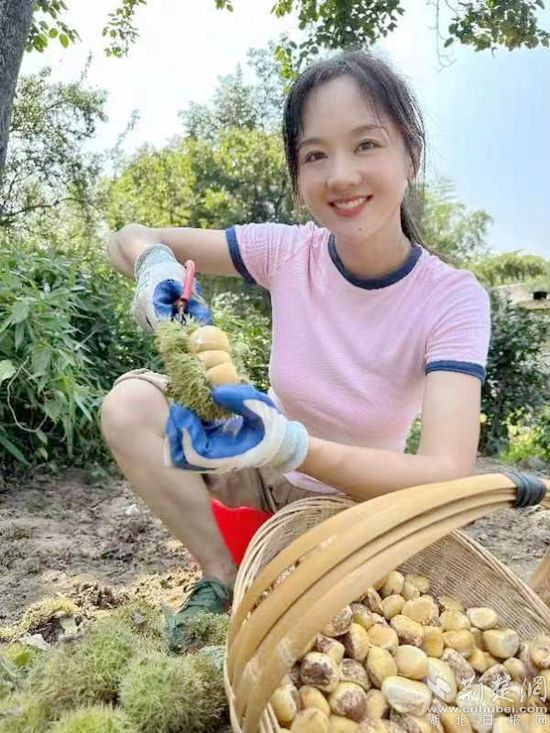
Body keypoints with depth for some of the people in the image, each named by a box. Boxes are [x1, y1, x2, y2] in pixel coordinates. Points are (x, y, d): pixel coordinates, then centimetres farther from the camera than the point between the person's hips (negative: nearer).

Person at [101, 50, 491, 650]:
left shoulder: (454, 300, -22)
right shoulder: (287, 251, -16)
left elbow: (448, 476, -34)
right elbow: (128, 239, -8)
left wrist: (292, 445, -49)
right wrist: (156, 263, -33)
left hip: (360, 496, -1)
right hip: (266, 471, 2)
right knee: (129, 403, -21)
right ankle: (221, 579, -6)